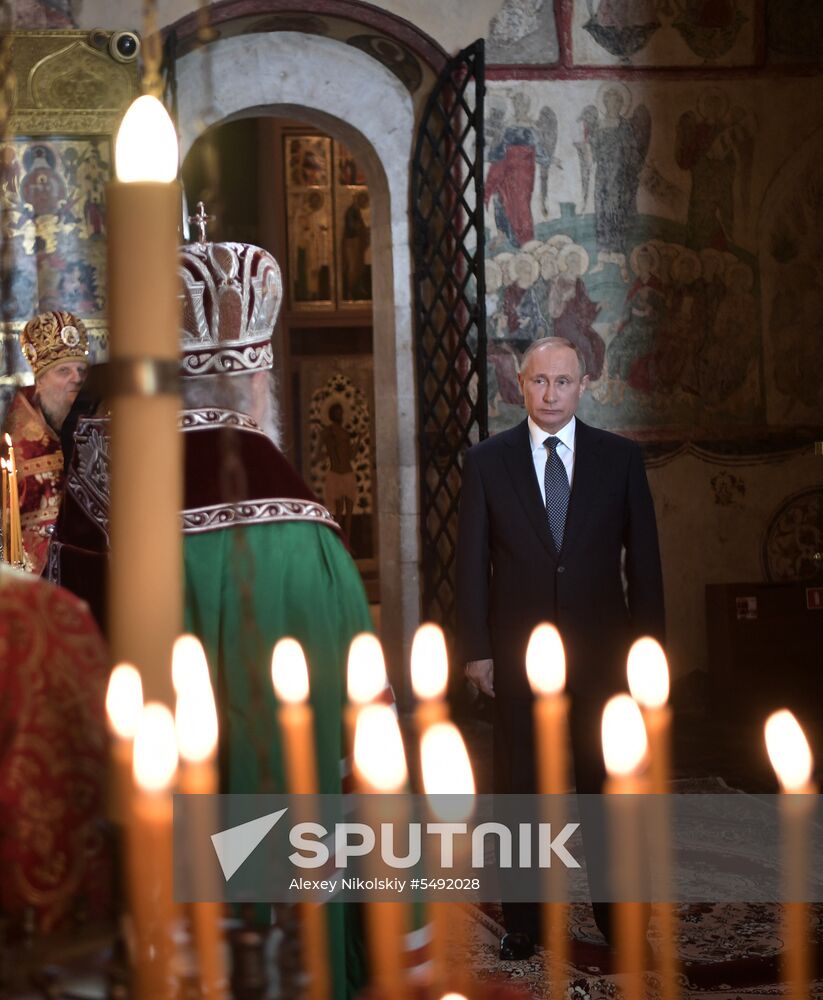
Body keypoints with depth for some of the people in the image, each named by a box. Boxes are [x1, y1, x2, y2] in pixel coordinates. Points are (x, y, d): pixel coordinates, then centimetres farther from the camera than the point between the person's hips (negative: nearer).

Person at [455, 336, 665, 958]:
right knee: (519, 788, 5)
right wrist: (475, 648, -4)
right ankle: (523, 921, 14)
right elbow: (473, 561, 2)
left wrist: (647, 644, 0)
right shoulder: (487, 461, 2)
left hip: (600, 648, 1)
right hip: (519, 650, 0)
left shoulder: (621, 458, 3)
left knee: (607, 783, 8)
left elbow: (643, 557, 4)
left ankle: (616, 911, 20)